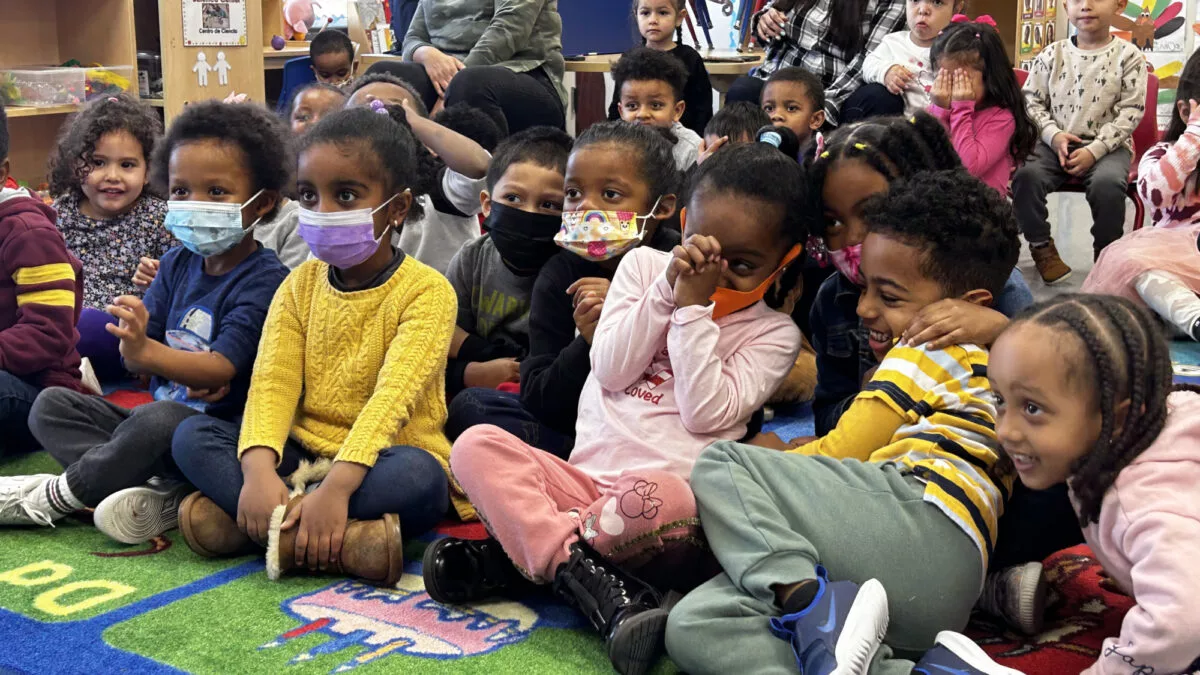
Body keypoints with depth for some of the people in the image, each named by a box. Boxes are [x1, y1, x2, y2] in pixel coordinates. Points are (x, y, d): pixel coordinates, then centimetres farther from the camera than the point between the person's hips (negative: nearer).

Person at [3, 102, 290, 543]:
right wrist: (188, 372, -18)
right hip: (162, 408, 9)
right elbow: (134, 357, 4)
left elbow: (221, 369, -23)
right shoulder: (177, 264, 9)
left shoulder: (264, 280, -13)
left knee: (157, 420, -38)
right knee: (52, 404, -1)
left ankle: (63, 493, -12)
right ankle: (159, 493, -22)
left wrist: (145, 350, -40)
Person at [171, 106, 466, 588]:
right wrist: (258, 468, -26)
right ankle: (345, 541, -31)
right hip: (303, 455, 5)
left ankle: (245, 521, -28)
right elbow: (272, 383, -5)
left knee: (418, 475, -37)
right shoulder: (300, 286, 8)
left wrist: (337, 485, -36)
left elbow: (393, 395, -22)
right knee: (191, 436, -14)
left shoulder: (426, 290, -9)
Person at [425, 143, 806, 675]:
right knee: (476, 445, -21)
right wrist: (668, 288, -7)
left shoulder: (773, 333, 6)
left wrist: (694, 307, -9)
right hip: (583, 478, 3)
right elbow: (611, 371, 2)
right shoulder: (645, 264, 13)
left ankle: (519, 547, -18)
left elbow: (706, 412, -8)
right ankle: (583, 575, -32)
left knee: (661, 496, -41)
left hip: (669, 486, -3)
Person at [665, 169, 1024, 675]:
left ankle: (807, 601, -25)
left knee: (719, 464, -5)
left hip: (921, 523, -9)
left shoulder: (936, 344, 8)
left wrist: (774, 458, 18)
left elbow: (841, 454, 2)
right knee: (693, 625, -8)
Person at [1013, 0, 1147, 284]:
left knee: (1108, 183, -33)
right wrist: (1053, 135, -11)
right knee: (1026, 174, -26)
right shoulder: (1052, 54, 5)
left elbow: (1131, 111, -5)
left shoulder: (1129, 57, -1)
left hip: (1107, 147, -2)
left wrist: (1094, 150, -16)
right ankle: (1041, 246, -3)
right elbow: (1032, 100, 7)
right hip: (1056, 143, 2)